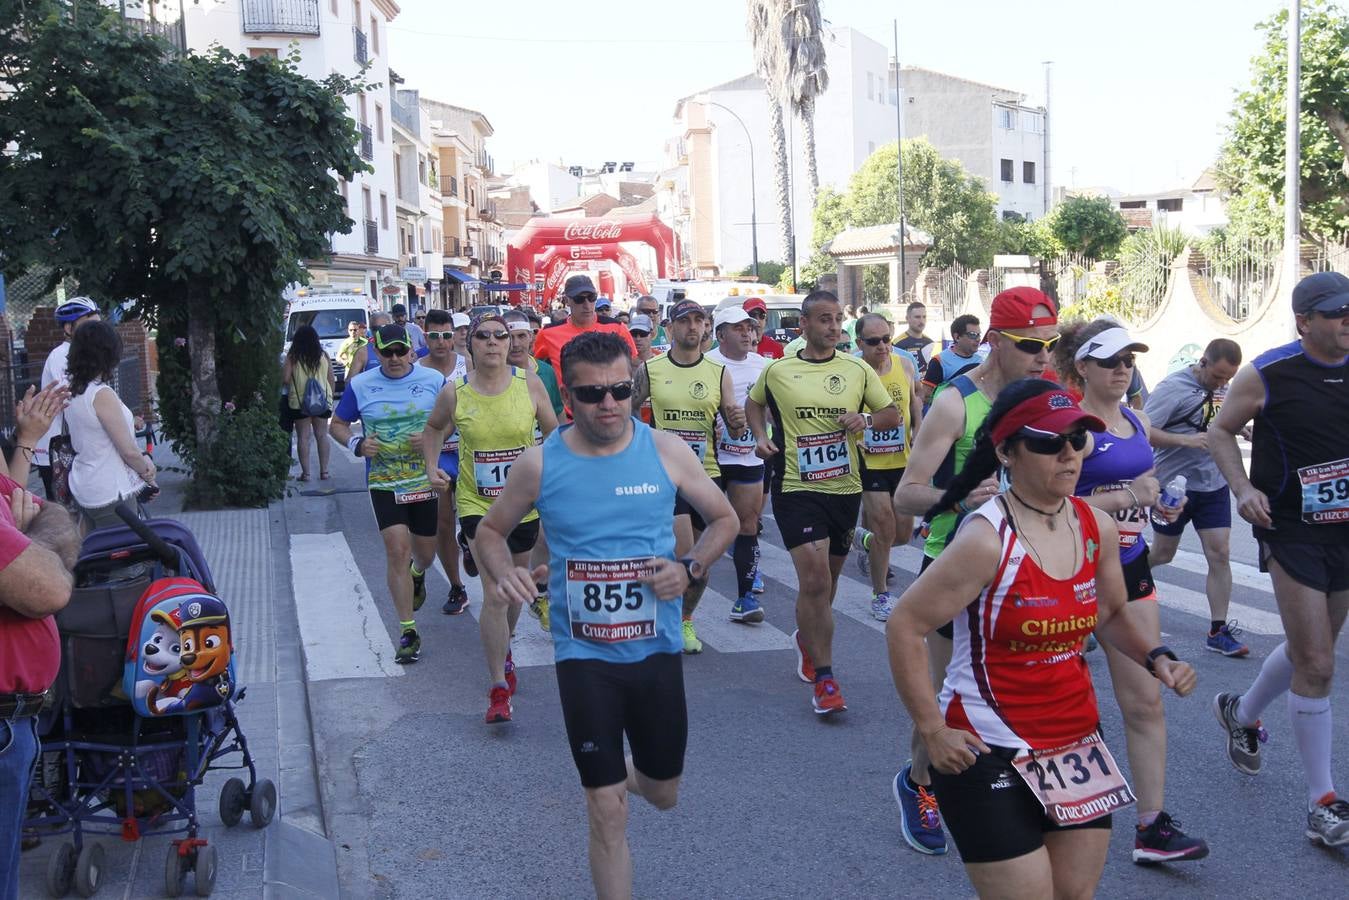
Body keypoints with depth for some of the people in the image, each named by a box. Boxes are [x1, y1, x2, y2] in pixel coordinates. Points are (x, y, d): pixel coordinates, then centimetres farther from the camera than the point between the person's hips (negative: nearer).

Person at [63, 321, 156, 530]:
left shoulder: (73, 394, 6)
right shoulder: (102, 394, -18)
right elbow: (129, 451, -17)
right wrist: (148, 473, 1)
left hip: (84, 489, 8)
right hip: (111, 494, -8)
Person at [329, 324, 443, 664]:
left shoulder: (434, 380, -2)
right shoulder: (360, 385, 0)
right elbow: (337, 424, 10)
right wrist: (356, 444, -11)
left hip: (426, 480, 1)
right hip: (383, 483, -1)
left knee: (425, 553, 13)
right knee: (397, 550, -11)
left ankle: (417, 574, 53)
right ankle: (408, 631, -3)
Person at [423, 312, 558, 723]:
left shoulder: (529, 384, -7)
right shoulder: (454, 392, -7)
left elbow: (554, 434, 4)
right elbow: (433, 429, 13)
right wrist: (432, 467, -1)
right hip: (477, 504, -2)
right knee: (494, 593, -13)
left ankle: (503, 649, 48)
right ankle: (499, 687, -4)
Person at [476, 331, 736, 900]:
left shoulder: (667, 452, -7)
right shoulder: (539, 465, -8)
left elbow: (724, 519, 6)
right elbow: (490, 531, 8)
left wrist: (691, 569, -13)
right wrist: (504, 574, -15)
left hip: (657, 649, 2)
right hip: (583, 655, -2)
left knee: (663, 795, 19)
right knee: (608, 813, 0)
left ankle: (620, 772, 54)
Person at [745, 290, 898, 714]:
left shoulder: (857, 370, 3)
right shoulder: (777, 371, 0)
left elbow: (893, 415, 9)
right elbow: (753, 403, 20)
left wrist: (865, 418, -11)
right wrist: (760, 437, 2)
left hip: (846, 488, 3)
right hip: (797, 489, -3)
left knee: (828, 576, 18)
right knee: (814, 579, -15)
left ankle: (807, 638, 47)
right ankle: (824, 680, -7)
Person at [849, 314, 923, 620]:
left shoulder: (905, 365, -1)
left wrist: (917, 430, 4)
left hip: (902, 460, 5)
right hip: (869, 463, -4)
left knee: (903, 534, 9)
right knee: (885, 531, -4)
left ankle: (865, 541, 43)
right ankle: (881, 595, 16)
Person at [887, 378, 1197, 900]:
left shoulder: (1098, 528, -1)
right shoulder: (987, 540, -21)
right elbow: (904, 628, -17)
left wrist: (1155, 658, -1)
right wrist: (932, 731, -16)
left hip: (1078, 742, 7)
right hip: (989, 754, -6)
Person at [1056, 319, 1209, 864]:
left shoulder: (1137, 423, 9)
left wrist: (1157, 504, 5)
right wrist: (1125, 498, -24)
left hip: (1129, 568, 7)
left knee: (1146, 702, 4)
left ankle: (1152, 827, 10)